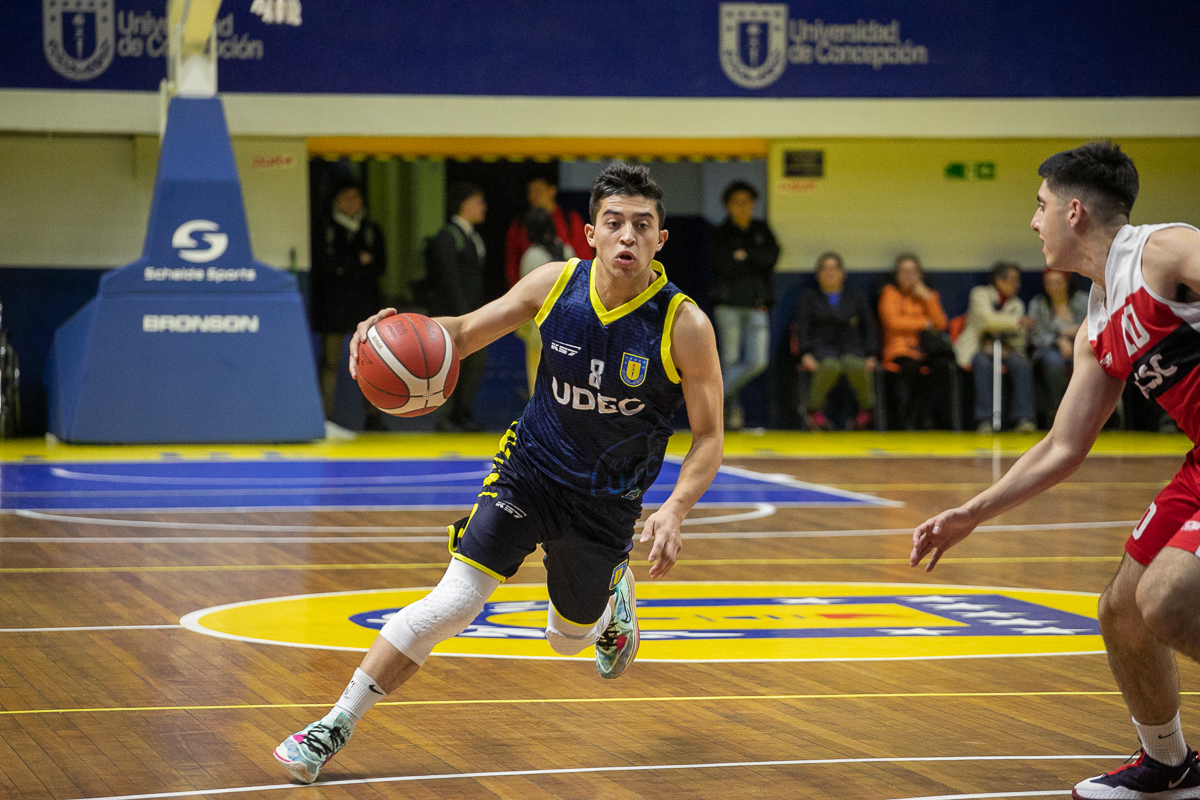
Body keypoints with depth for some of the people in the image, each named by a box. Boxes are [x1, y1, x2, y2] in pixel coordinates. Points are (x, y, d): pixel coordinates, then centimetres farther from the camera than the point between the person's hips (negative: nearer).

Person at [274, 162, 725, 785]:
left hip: (606, 503, 0)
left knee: (568, 640, 17)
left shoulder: (684, 325, -20)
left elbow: (709, 437, -12)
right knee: (453, 602, -14)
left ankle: (614, 590, 53)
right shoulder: (555, 285, -13)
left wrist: (675, 509, -28)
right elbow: (465, 332, 1)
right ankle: (336, 724, -5)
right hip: (530, 470, 1)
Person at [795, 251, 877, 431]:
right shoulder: (809, 298, 19)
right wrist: (806, 354, -11)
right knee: (831, 366, -39)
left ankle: (867, 409, -19)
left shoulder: (856, 299, 22)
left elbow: (869, 329, 15)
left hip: (851, 348, 1)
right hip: (821, 347, -1)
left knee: (856, 366, -38)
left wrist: (870, 355, -3)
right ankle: (814, 409, -23)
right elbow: (803, 328, 8)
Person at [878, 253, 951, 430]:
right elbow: (893, 322, -9)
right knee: (912, 366, -37)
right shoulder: (890, 293, 7)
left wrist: (927, 299, -5)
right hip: (900, 349, -3)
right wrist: (925, 323, -3)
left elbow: (941, 324, 5)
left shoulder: (928, 294, 18)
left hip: (926, 349, 3)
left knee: (941, 364, -30)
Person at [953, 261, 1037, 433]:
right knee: (984, 365, -38)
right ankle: (984, 419, -38)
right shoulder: (980, 294, -1)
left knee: (1023, 365, -27)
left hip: (1004, 349, 4)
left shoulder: (1017, 304, 15)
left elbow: (1018, 341, 12)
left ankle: (1023, 418, -32)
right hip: (976, 347, -4)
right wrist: (1017, 322, -26)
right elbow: (987, 319, -20)